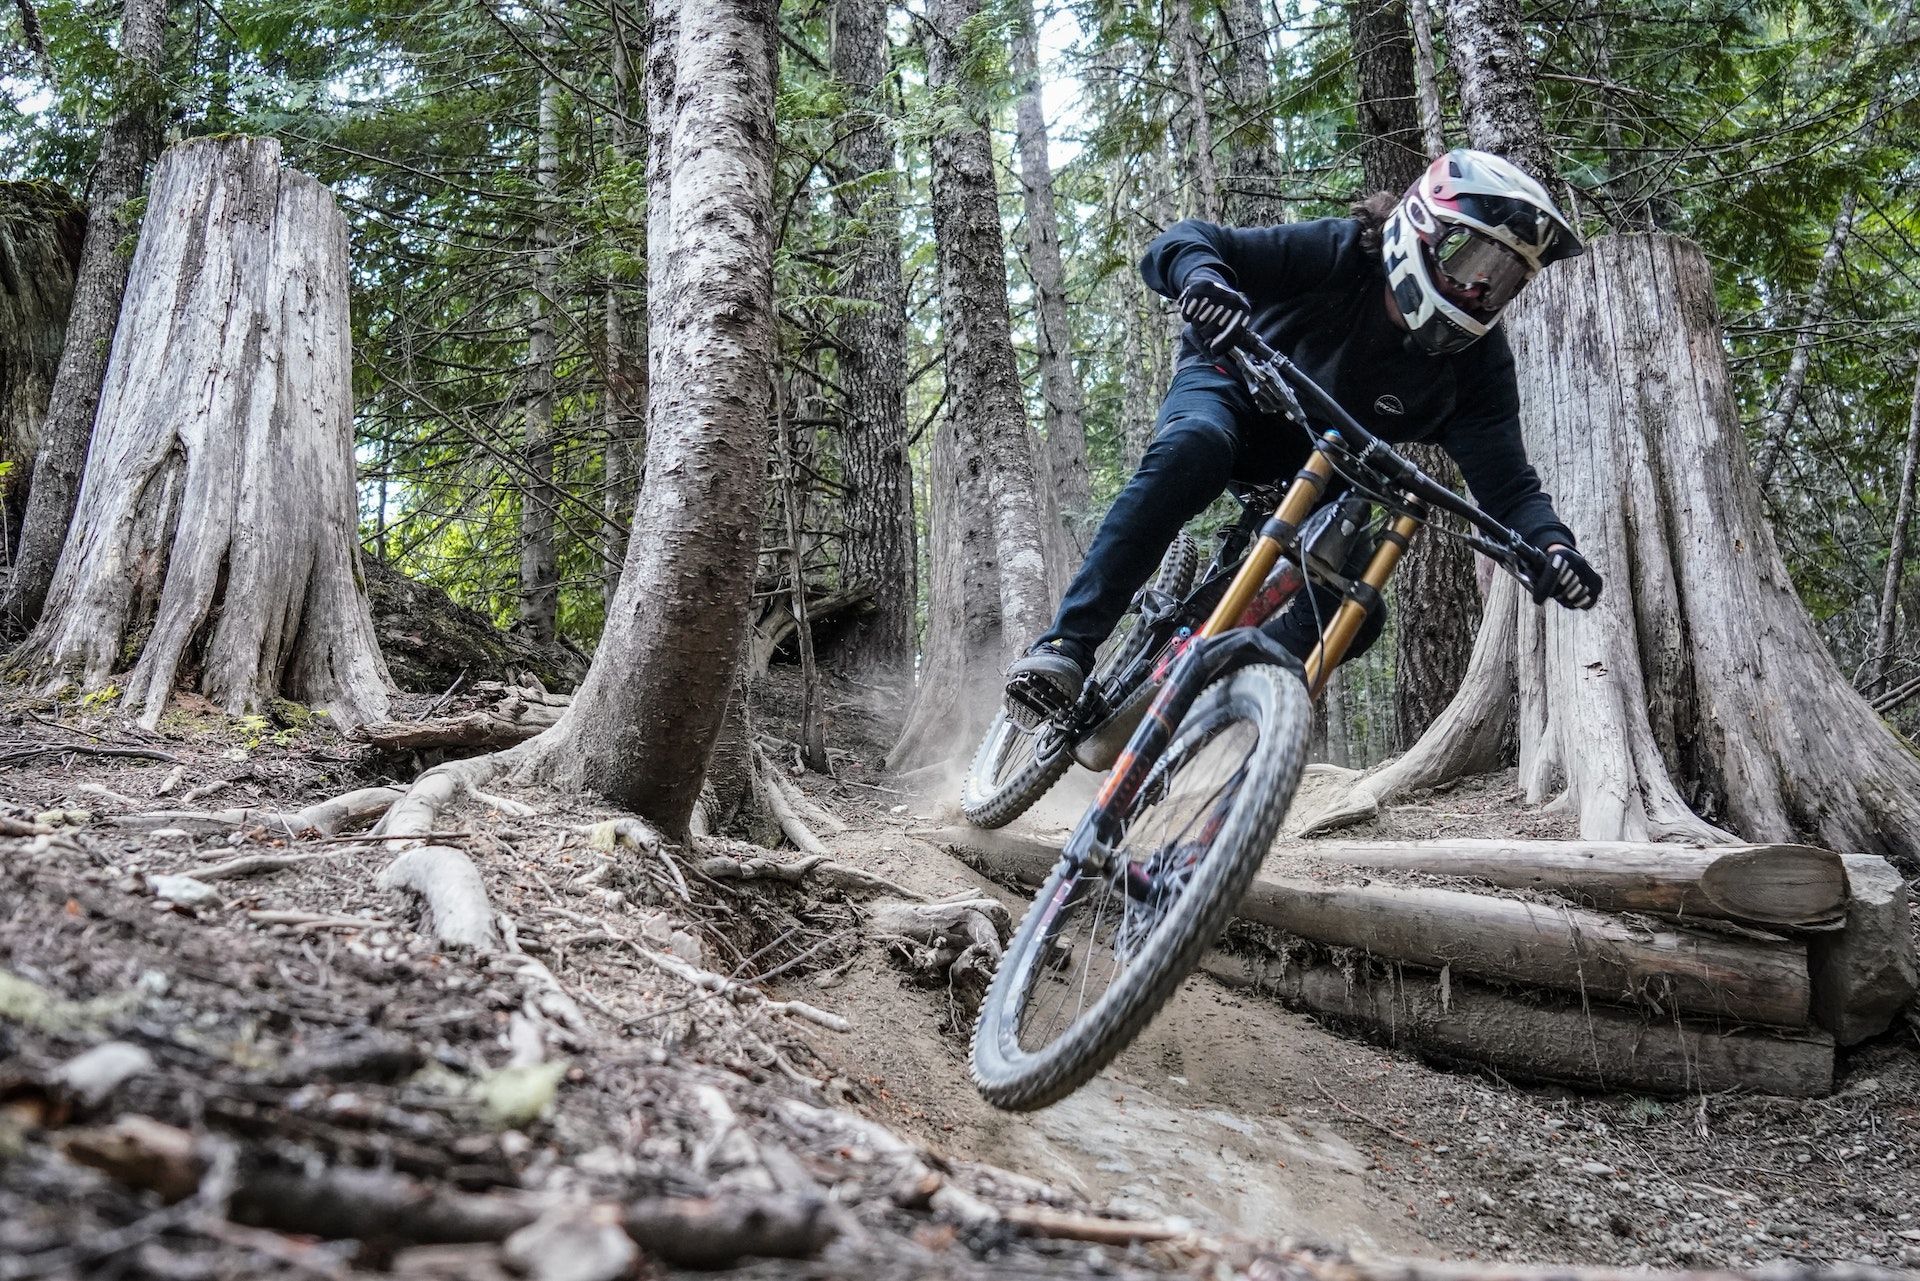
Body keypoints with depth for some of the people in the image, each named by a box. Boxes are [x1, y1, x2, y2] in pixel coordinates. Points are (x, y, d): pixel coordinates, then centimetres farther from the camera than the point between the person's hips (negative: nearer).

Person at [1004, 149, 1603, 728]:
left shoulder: (1478, 359, -18)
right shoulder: (1339, 254, -27)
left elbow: (1506, 480, -20)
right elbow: (1184, 241, -32)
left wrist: (1551, 543, -42)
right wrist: (1202, 275, -58)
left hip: (1318, 469, 4)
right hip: (1232, 388, -4)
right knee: (1191, 449, -40)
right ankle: (1066, 645, -39)